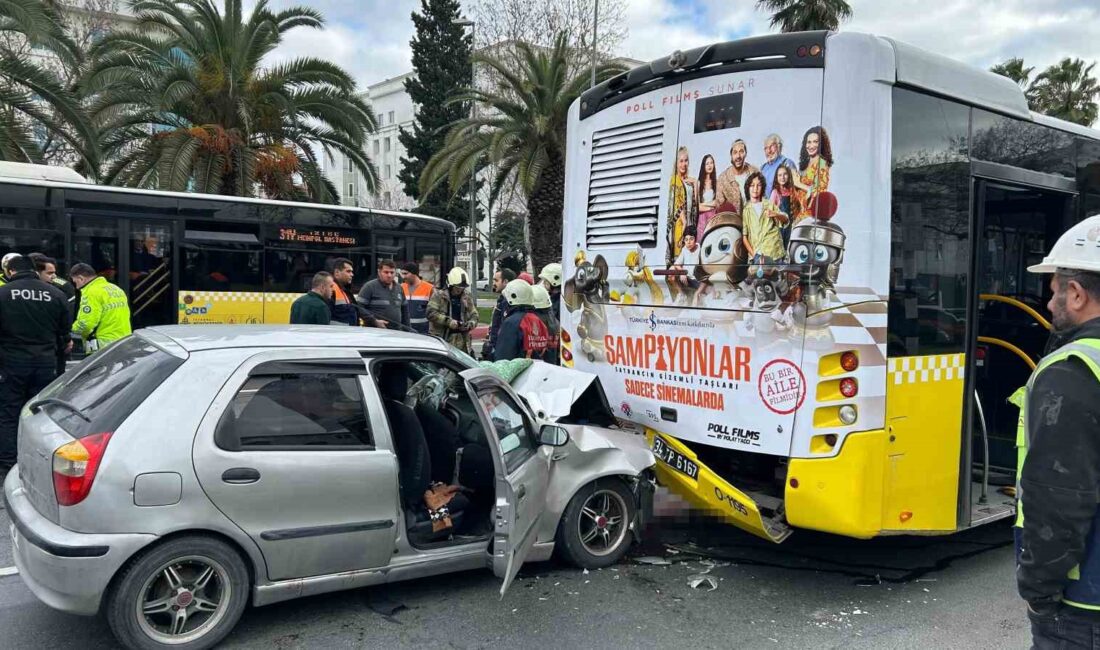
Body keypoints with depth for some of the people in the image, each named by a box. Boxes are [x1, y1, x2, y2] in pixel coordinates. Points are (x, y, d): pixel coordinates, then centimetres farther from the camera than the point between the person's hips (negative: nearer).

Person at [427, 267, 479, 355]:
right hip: (442, 338, -4)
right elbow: (431, 313, -13)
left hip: (462, 340, 4)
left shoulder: (468, 297, 12)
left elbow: (474, 316, 14)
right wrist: (448, 321, -21)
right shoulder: (439, 295, -3)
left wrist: (470, 324, -9)